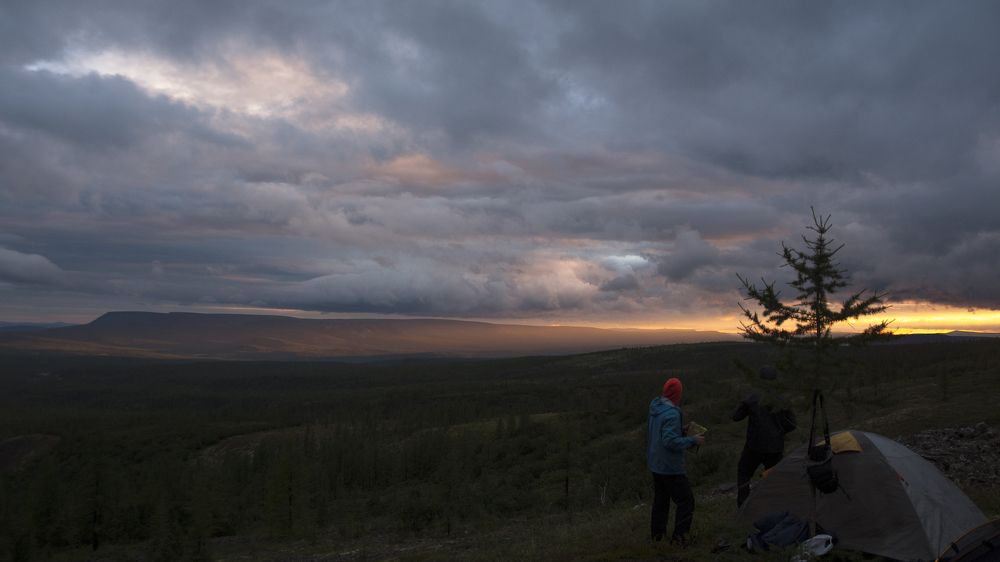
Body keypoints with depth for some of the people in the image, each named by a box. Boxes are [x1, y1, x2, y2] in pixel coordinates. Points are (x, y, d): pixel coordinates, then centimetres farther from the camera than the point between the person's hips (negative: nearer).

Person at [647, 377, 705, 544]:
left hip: (655, 463, 9)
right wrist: (692, 440, -19)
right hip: (670, 467, -9)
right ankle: (679, 536, 1)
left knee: (661, 498, 20)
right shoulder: (671, 414, -26)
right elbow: (670, 441, -29)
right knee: (686, 501, 2)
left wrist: (682, 430, 9)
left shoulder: (655, 406, 2)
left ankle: (657, 533, 28)